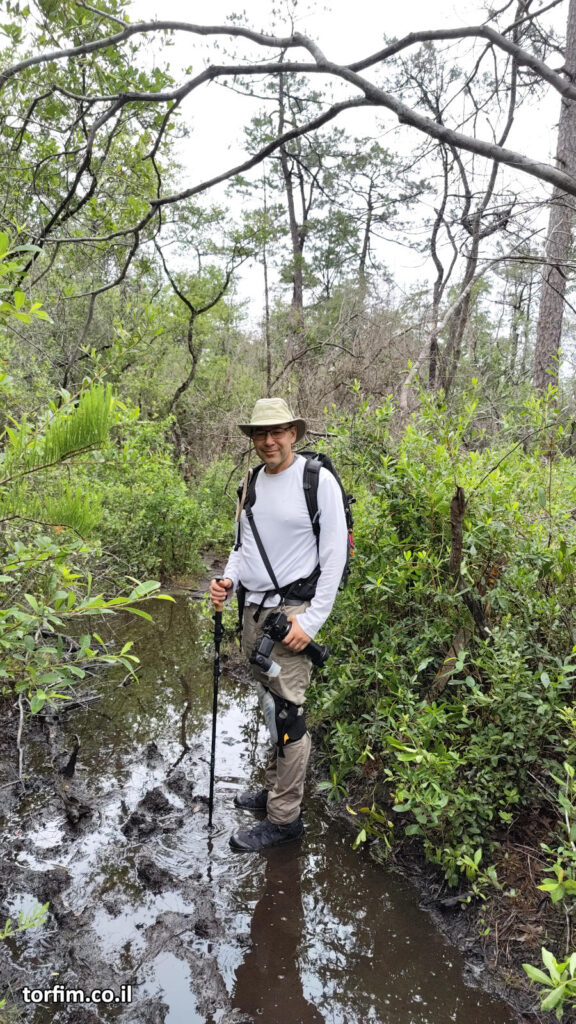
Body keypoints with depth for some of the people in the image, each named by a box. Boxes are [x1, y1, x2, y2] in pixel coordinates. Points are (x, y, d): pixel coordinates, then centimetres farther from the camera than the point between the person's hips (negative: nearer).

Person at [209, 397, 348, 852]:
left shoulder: (319, 480, -9)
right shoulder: (252, 483, 11)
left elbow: (335, 555, -11)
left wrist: (311, 620, -15)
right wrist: (229, 580, 1)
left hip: (292, 611, -6)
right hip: (254, 610, 7)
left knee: (287, 712, -4)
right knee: (269, 706, 15)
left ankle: (284, 817, 8)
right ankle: (276, 787, 32)